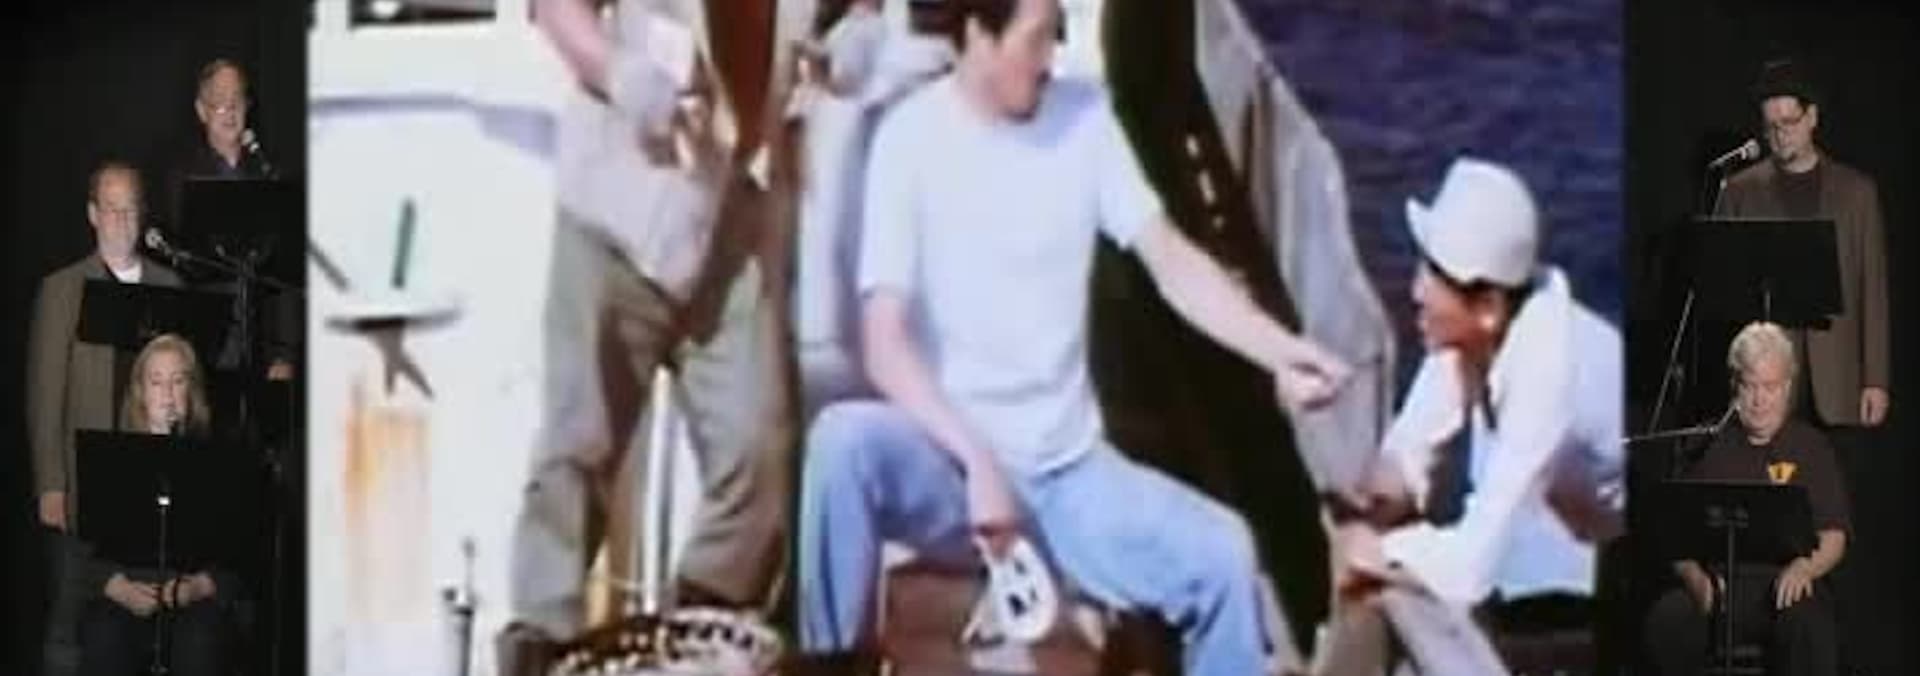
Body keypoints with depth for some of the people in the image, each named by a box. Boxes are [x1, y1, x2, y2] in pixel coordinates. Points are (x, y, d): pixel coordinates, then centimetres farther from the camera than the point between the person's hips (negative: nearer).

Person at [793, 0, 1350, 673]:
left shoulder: (1085, 118, 1)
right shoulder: (912, 136, -11)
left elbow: (1173, 262, -1)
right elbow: (885, 343, -16)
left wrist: (1282, 353, -17)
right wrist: (977, 462, -26)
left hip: (1069, 470, 4)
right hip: (951, 461, -3)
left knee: (1221, 554, -17)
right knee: (843, 438, -34)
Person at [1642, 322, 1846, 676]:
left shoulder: (1811, 446, 12)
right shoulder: (1712, 445, 15)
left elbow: (1833, 537, 6)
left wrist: (1804, 568, -17)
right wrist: (1695, 578, -11)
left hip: (1785, 585, -1)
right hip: (1718, 581, 1)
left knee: (1807, 622, -35)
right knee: (1667, 618, -30)